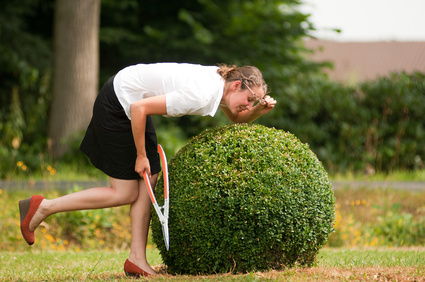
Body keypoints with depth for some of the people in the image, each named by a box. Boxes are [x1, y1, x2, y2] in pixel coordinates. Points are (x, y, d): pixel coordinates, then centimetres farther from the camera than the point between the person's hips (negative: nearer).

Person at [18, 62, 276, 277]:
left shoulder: (223, 80, -4)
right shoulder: (201, 95, -31)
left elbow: (236, 119, 17)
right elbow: (139, 108, -29)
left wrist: (260, 110, -6)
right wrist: (141, 156, -17)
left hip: (133, 103, 9)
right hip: (117, 105, -9)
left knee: (148, 181, 3)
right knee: (125, 193, -2)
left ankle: (137, 260, 5)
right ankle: (41, 207, 3)